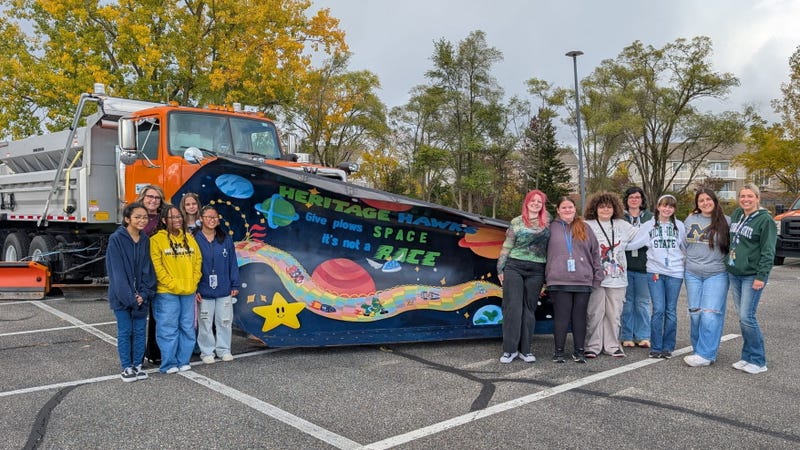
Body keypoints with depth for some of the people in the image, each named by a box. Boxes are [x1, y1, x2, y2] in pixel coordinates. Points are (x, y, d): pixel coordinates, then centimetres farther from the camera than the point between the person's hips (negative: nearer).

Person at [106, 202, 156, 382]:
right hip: (122, 295, -4)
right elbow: (117, 271, -13)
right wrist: (129, 296, -17)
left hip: (141, 296, 4)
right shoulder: (116, 239, -9)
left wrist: (144, 293, -8)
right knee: (125, 331, 4)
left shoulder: (146, 240, 5)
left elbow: (147, 268, 4)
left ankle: (138, 365, 20)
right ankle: (127, 368, 15)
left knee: (140, 331, 9)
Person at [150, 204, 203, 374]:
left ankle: (183, 361, 20)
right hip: (167, 293, -5)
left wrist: (193, 282, 2)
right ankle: (169, 363, 10)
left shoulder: (189, 238, 12)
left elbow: (198, 260, 12)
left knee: (187, 328, 9)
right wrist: (172, 284, -13)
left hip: (189, 292, 5)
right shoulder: (157, 239, -5)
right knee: (168, 329, -1)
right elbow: (157, 266, -10)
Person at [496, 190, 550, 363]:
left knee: (529, 309, 6)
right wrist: (500, 269, 2)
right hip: (514, 267, -2)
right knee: (513, 307, -5)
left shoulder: (548, 221, 9)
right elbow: (506, 247, 5)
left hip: (536, 271, 2)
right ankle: (510, 349, 2)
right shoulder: (516, 222, 4)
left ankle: (525, 349, 13)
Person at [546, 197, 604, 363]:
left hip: (583, 281, 2)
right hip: (559, 281, -2)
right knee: (561, 316, 1)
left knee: (580, 316, 7)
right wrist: (546, 277, 2)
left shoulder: (584, 228, 13)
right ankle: (559, 351, 11)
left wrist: (597, 276, 7)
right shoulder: (552, 228, 6)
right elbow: (544, 252, 7)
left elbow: (595, 253, 12)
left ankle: (579, 351, 17)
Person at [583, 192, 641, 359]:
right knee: (595, 313, -2)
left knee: (614, 313, 8)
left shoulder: (622, 225, 13)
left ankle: (612, 345, 18)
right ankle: (593, 346, 8)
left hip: (617, 277, 4)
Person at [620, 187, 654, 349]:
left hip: (643, 265, 1)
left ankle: (643, 336, 15)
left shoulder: (650, 218, 7)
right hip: (624, 266, -1)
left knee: (642, 302, 6)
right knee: (626, 302, 6)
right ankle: (627, 337, 14)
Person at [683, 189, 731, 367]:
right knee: (695, 314, 5)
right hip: (692, 274, 3)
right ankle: (698, 349, 17)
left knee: (710, 314, -10)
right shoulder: (690, 220, 8)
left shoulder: (725, 222, -1)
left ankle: (705, 354, -7)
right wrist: (685, 264, 13)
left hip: (717, 274, -3)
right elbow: (682, 244, 17)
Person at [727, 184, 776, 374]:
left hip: (752, 276, -7)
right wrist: (728, 263, 18)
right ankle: (747, 357, 19)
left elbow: (768, 251, -12)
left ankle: (758, 361, 2)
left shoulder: (765, 219, -9)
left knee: (747, 317, -10)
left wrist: (761, 276, -17)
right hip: (734, 273, 7)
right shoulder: (736, 215, 11)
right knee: (742, 317, 10)